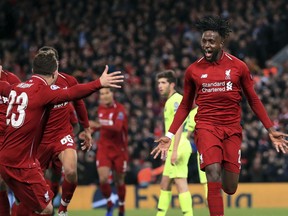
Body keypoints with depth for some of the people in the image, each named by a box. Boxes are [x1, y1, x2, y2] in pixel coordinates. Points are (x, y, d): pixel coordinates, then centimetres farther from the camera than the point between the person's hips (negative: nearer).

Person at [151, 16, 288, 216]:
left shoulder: (239, 66, 0)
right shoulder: (193, 70, 2)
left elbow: (254, 100, 8)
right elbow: (185, 106, 11)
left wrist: (271, 129, 2)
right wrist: (170, 135, 4)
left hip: (232, 130, 1)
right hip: (206, 127, -1)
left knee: (230, 188, 4)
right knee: (214, 178, -21)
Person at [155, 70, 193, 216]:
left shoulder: (176, 99, -10)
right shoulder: (170, 101, 20)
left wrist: (175, 150, -26)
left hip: (178, 148, -10)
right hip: (174, 149, 10)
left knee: (180, 183, -14)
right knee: (165, 184, 13)